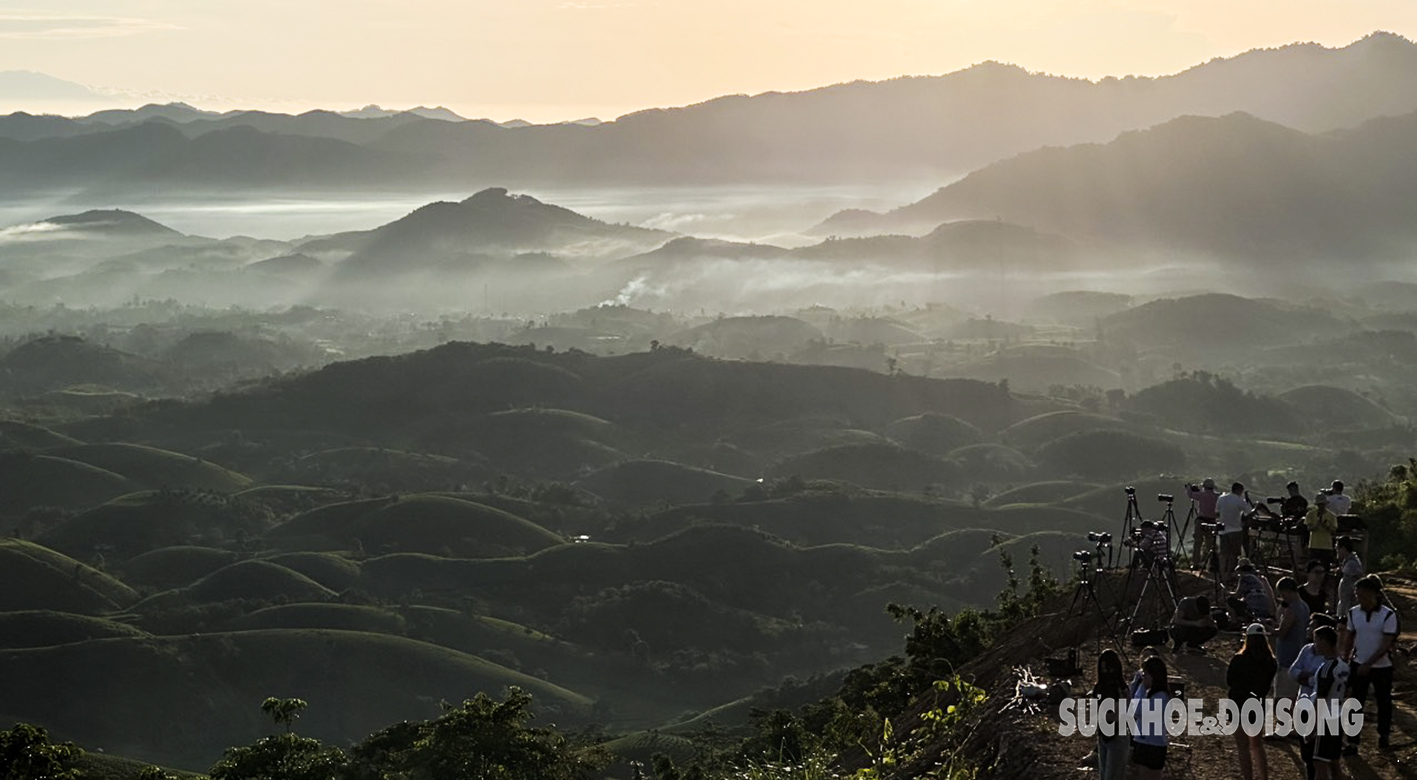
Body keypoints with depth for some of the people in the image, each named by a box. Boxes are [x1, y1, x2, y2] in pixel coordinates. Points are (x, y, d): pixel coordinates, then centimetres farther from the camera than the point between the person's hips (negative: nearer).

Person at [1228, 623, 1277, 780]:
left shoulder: (1239, 660, -18)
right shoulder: (1270, 663, -7)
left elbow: (1229, 682, -7)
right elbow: (1268, 685, 3)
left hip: (1240, 705, -5)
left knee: (1243, 748, 4)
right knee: (1257, 745, 22)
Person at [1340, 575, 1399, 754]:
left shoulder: (1388, 615, -16)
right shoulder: (1353, 613, -3)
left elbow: (1386, 645, -18)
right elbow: (1349, 639, 6)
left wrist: (1368, 664, -22)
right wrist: (1345, 661, -1)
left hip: (1382, 666, -3)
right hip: (1359, 665, 3)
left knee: (1383, 702, 14)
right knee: (1355, 704, -1)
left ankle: (1383, 735, 36)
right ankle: (1353, 743, 1)